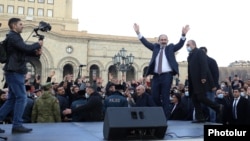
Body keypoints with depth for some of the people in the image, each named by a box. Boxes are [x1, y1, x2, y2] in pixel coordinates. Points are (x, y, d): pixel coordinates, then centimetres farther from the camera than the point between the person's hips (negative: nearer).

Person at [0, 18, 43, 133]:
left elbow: (24, 51, 19)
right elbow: (26, 48, -22)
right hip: (14, 71, -10)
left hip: (14, 71, 10)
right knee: (21, 97, -8)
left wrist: (36, 52, 1)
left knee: (12, 99, 11)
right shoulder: (13, 36, -10)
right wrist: (37, 44, -6)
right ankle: (17, 125, -3)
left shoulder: (14, 37, 22)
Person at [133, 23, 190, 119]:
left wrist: (183, 35, -20)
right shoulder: (155, 47, 15)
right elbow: (145, 42, 8)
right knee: (154, 96, 4)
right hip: (156, 76, 3)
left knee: (165, 97, -3)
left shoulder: (171, 47, 10)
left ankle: (165, 117, 3)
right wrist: (138, 33, -3)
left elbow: (180, 44, -3)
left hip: (167, 75, -3)